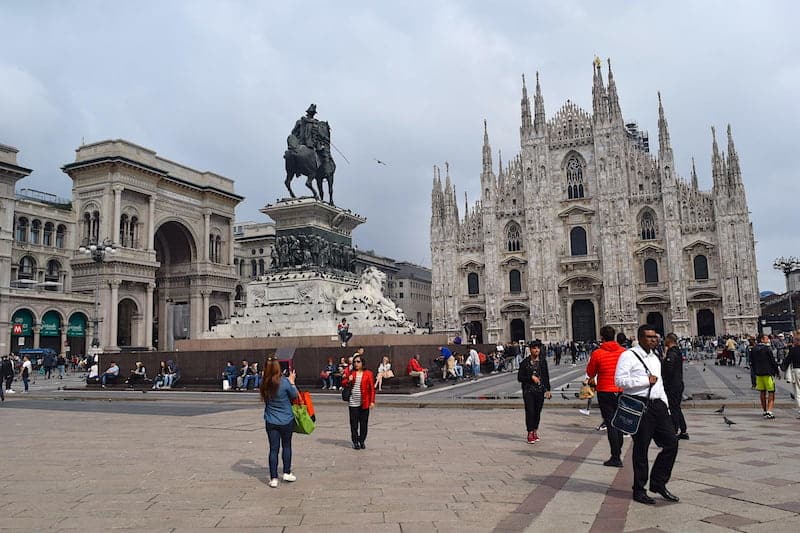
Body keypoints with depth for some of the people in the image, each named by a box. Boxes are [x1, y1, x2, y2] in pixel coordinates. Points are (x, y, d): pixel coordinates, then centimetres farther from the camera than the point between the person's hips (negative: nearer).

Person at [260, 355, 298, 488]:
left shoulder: (264, 384, -9)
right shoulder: (285, 382, -20)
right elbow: (294, 395, -5)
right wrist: (292, 381, 7)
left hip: (271, 421, 2)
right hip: (286, 421, -2)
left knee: (273, 449, 7)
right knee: (286, 446, 17)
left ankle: (273, 478, 8)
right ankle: (287, 473, 25)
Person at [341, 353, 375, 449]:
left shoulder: (368, 374, 0)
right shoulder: (350, 373, 7)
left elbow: (372, 388, -1)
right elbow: (343, 383, 14)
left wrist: (372, 401, -7)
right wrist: (348, 381, -7)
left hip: (364, 403, -1)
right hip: (353, 402, 2)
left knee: (364, 423, 5)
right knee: (354, 423, 3)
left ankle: (362, 441, 18)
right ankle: (355, 442, 14)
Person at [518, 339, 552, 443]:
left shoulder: (543, 361, 6)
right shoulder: (525, 362, -2)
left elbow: (546, 376, 10)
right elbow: (519, 377, -2)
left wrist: (548, 389, 4)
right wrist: (531, 377, -13)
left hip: (540, 390, 3)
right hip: (528, 391, -3)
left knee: (537, 412, 9)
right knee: (530, 412, -9)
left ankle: (535, 432, 22)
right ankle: (530, 433, -2)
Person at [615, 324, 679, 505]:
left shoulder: (655, 358, 20)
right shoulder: (629, 356, -7)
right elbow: (619, 380, -18)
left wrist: (665, 406, 19)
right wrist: (646, 380, -15)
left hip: (657, 404, 8)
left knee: (671, 442, 3)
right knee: (641, 448, 0)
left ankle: (658, 483, 17)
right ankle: (639, 490, 12)